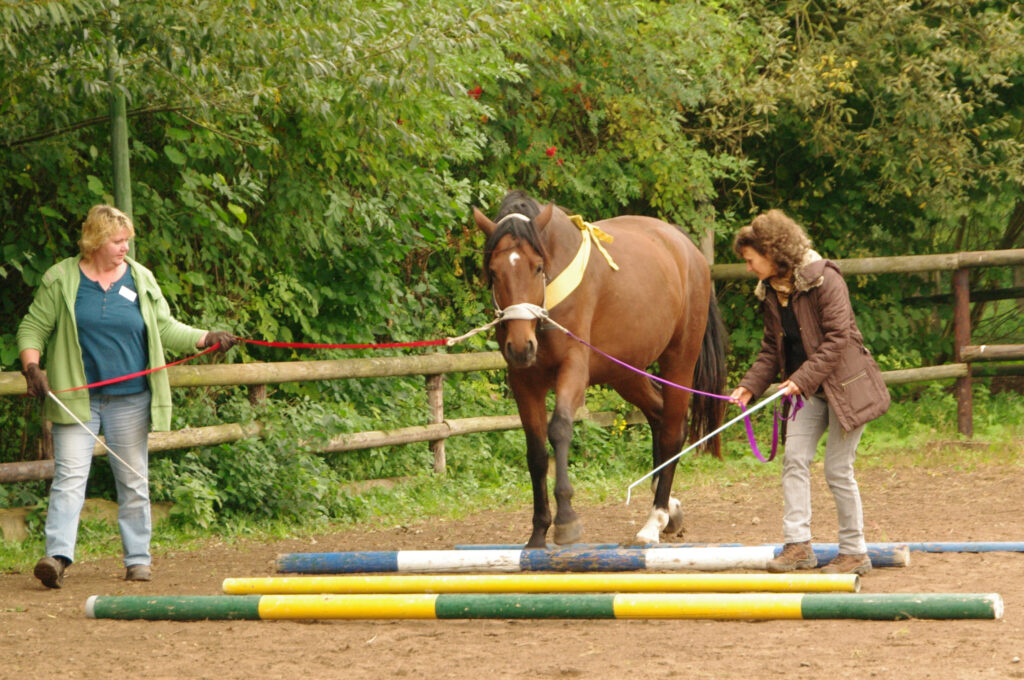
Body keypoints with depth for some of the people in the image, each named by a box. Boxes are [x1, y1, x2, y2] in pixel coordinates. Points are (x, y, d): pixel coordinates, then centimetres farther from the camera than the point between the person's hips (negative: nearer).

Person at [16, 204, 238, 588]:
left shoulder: (140, 279, 8)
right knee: (69, 477, -11)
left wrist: (206, 338, -1)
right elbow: (33, 328, 4)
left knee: (133, 482, 7)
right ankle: (57, 556, -18)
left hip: (129, 399, 2)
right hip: (76, 398, -2)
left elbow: (165, 328, 12)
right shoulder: (61, 280, 0)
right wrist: (31, 366, -13)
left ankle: (138, 559, 17)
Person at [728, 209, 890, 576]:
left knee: (837, 469, -4)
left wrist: (803, 379, -26)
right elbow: (772, 349, 14)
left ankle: (854, 551, 7)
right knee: (794, 457, -3)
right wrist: (751, 386, -1)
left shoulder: (824, 280, -16)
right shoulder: (771, 293, 8)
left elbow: (836, 338, -21)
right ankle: (797, 544, -3)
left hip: (844, 385, -8)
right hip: (806, 391, 8)